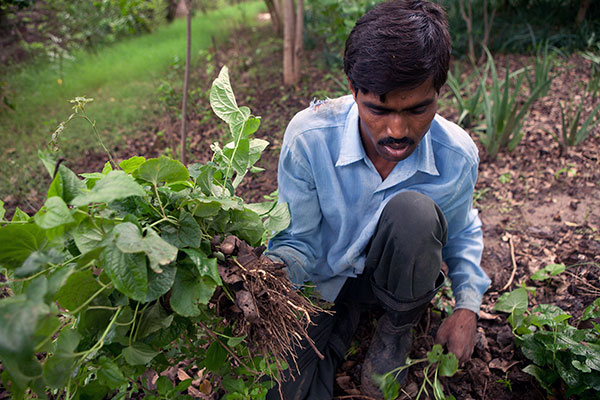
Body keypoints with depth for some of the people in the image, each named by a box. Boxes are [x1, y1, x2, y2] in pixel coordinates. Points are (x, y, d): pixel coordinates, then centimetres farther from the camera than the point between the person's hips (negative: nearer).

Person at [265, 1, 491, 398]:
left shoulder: (458, 155, -18)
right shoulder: (308, 136, -26)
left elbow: (462, 232, 5)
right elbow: (299, 240, -16)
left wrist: (468, 305, -6)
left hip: (395, 275, 2)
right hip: (326, 278, -1)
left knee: (413, 211, -33)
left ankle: (399, 327, -2)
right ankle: (345, 318, 16)